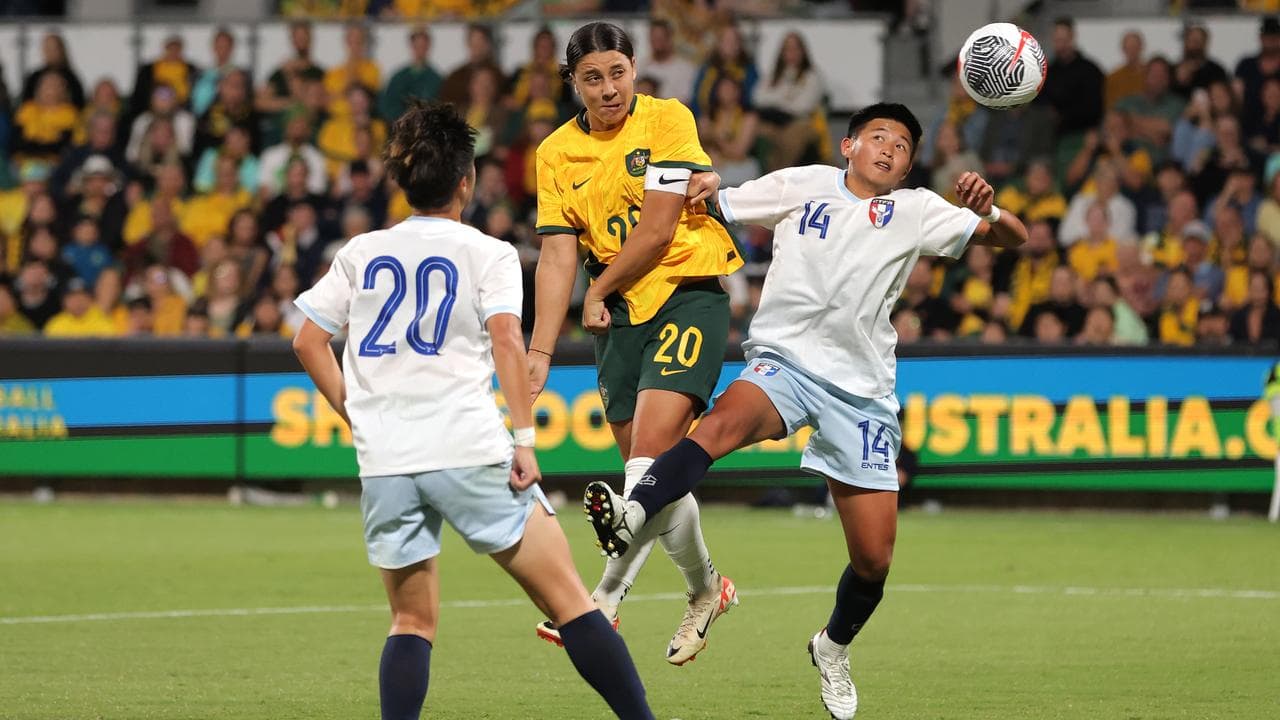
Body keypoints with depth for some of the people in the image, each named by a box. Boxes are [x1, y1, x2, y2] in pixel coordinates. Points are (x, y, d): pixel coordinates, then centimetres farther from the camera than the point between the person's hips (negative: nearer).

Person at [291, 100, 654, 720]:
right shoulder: (487, 253, 4)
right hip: (469, 450, -3)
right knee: (568, 600, 1)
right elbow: (505, 338, -9)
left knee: (412, 622, 13)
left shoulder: (361, 253, 15)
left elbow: (308, 341, 14)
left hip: (384, 460, 3)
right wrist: (524, 437, -10)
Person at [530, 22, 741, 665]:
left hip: (688, 297, -5)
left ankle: (603, 600, -19)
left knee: (651, 456, -20)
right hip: (618, 317, 5)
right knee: (652, 473, 6)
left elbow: (657, 231, -11)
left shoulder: (668, 120, -7)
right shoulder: (556, 153, 6)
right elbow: (557, 255, 2)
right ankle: (705, 590, 24)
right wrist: (540, 352, -6)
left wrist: (599, 292, -1)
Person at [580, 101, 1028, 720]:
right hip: (783, 362, -2)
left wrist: (988, 212, -13)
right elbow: (713, 208, 17)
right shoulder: (802, 186, 10)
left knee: (874, 558, 0)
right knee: (726, 420, -38)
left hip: (862, 388, 2)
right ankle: (631, 517, -57)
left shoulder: (915, 211, 12)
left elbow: (1012, 238, 9)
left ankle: (834, 647, 30)